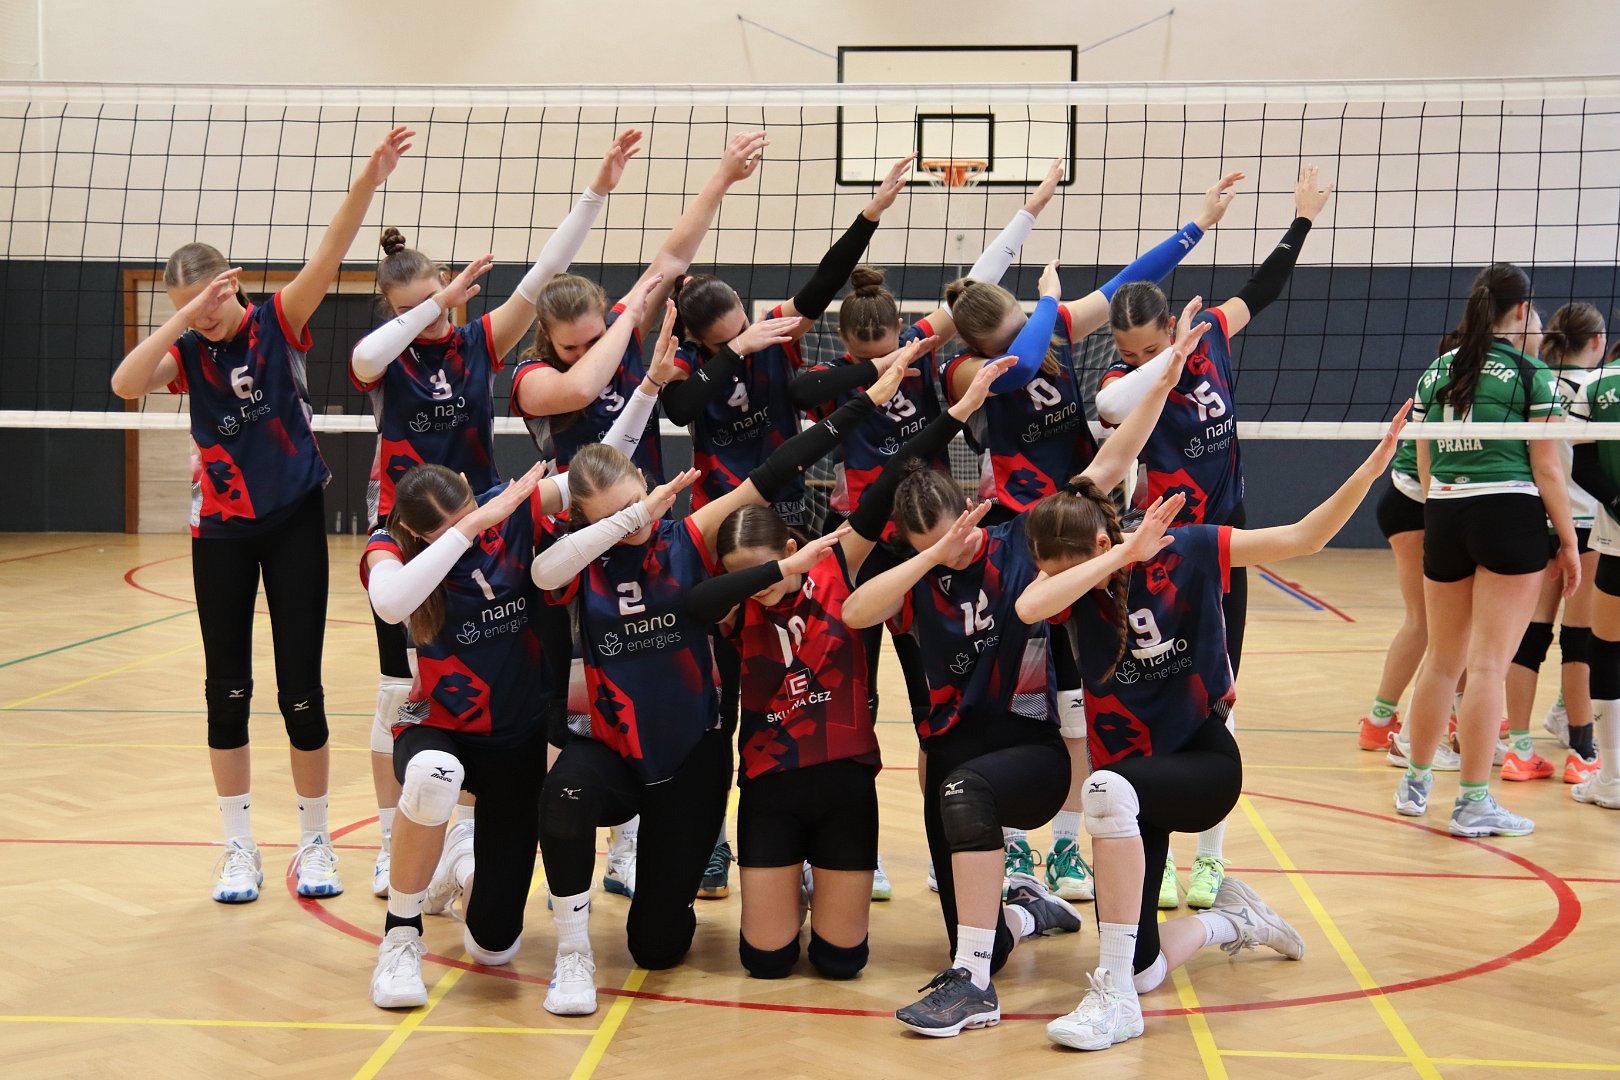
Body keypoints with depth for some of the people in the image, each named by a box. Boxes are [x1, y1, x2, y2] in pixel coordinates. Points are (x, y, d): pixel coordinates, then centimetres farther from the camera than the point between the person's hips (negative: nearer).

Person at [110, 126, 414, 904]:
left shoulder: (278, 323, -6)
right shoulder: (185, 353, -2)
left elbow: (330, 252, -22)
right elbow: (125, 383, -23)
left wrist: (367, 181, -37)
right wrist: (187, 318, -31)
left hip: (294, 523, -2)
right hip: (221, 530, 2)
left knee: (301, 689, 0)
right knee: (228, 688, 6)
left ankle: (315, 841, 16)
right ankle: (239, 847, 18)